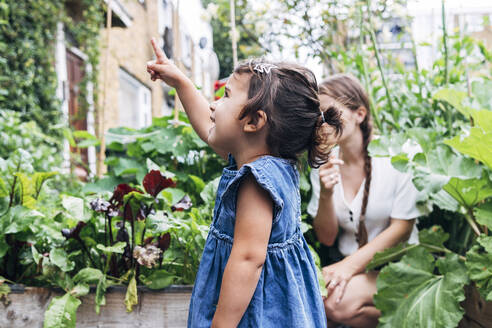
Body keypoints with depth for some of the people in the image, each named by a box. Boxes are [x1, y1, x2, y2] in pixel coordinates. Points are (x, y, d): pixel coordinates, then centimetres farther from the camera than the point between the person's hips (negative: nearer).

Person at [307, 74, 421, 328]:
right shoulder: (323, 164, 1)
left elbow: (402, 228, -9)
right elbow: (327, 238, 1)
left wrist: (352, 264, -17)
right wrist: (325, 194, -17)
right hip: (350, 265, 3)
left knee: (337, 301, -27)